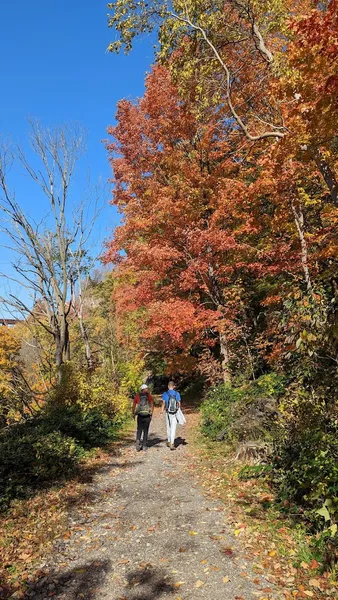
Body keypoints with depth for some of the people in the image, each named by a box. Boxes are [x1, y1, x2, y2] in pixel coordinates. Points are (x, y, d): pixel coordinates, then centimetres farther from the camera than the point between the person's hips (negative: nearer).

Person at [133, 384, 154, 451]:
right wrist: (151, 413, -1)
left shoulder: (137, 396, 2)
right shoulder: (149, 396, -1)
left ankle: (138, 440, -12)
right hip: (147, 415, 0)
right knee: (145, 430, 11)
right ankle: (144, 445, 11)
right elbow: (152, 405, -8)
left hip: (140, 415, 1)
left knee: (139, 429, 14)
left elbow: (134, 405, 3)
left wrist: (133, 414, 13)